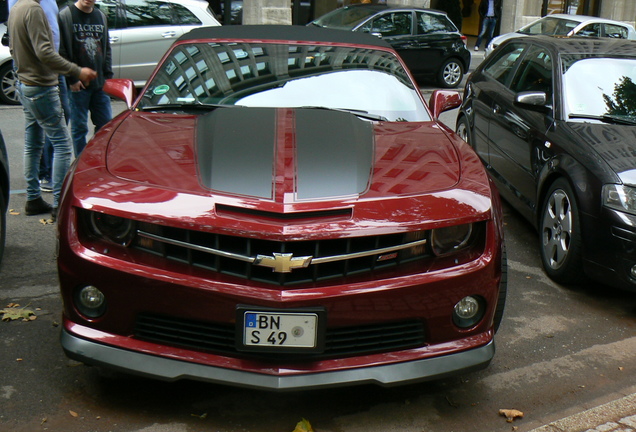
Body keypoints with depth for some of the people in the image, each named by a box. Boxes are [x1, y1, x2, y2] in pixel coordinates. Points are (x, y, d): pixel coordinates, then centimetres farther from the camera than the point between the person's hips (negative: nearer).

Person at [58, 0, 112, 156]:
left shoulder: (101, 16, 13)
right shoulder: (66, 15, -6)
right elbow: (61, 51, -10)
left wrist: (108, 75, 8)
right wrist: (71, 78, -13)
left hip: (100, 84, 6)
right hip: (77, 84, -5)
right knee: (79, 127, 2)